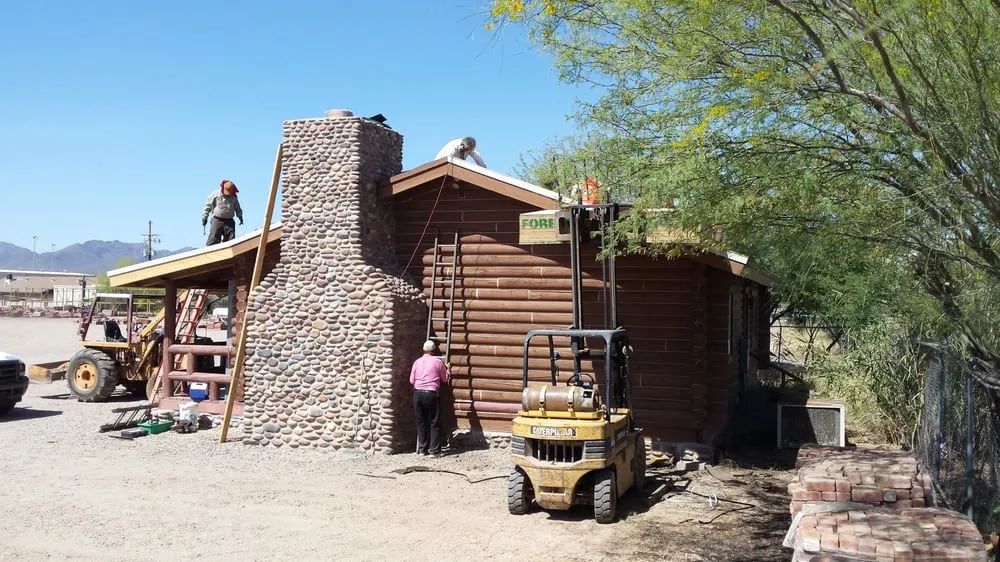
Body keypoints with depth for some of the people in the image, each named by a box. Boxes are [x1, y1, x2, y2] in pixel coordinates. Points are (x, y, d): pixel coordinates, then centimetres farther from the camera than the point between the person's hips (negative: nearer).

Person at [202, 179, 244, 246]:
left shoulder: (234, 197, 10)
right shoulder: (215, 194, 2)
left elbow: (237, 208, 23)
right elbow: (208, 206, 4)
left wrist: (240, 216, 11)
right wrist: (205, 217, 0)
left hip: (229, 221, 3)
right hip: (217, 220, -3)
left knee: (231, 240, -4)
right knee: (213, 239, -10)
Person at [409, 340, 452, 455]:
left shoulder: (417, 362, 6)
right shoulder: (438, 361, -1)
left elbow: (412, 380, 9)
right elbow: (445, 379, 9)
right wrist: (448, 369, 27)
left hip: (417, 393, 4)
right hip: (430, 394, -3)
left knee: (421, 422, 10)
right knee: (435, 422, 3)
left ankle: (421, 449, 11)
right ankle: (434, 449, 1)